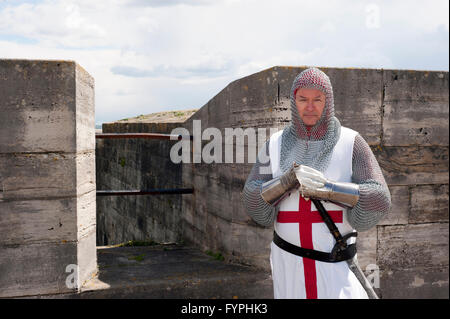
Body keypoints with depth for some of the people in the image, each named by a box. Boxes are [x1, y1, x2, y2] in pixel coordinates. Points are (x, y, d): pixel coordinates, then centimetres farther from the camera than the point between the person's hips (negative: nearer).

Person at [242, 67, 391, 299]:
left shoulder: (350, 143, -4)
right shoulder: (276, 145, 3)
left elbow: (380, 200, -12)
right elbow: (252, 199, -5)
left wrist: (326, 188, -25)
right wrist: (288, 181, -23)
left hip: (335, 262, -2)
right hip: (288, 261, 2)